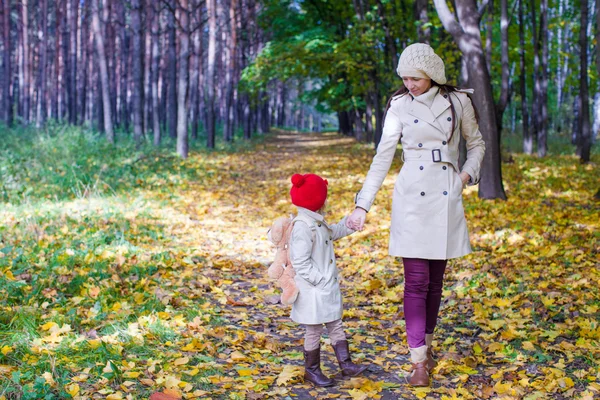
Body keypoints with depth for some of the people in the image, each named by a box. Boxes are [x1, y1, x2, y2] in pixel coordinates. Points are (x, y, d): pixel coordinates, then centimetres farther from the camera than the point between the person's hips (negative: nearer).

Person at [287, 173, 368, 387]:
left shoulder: (317, 222, 7)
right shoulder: (302, 227, -24)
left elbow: (332, 232, 29)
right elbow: (301, 263, -25)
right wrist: (321, 280, -24)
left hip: (328, 287, 10)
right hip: (312, 291, -10)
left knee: (336, 326, 15)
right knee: (314, 330, 5)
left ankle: (346, 364, 23)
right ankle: (312, 370, 20)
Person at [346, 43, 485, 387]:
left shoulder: (458, 101, 2)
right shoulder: (400, 107, 0)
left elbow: (476, 144, 15)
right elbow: (382, 157, -3)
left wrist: (468, 174, -3)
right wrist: (363, 205, -8)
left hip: (446, 200, 2)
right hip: (412, 200, -1)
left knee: (435, 280, 10)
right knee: (416, 280, -5)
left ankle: (427, 344, 29)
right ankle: (419, 362, 0)